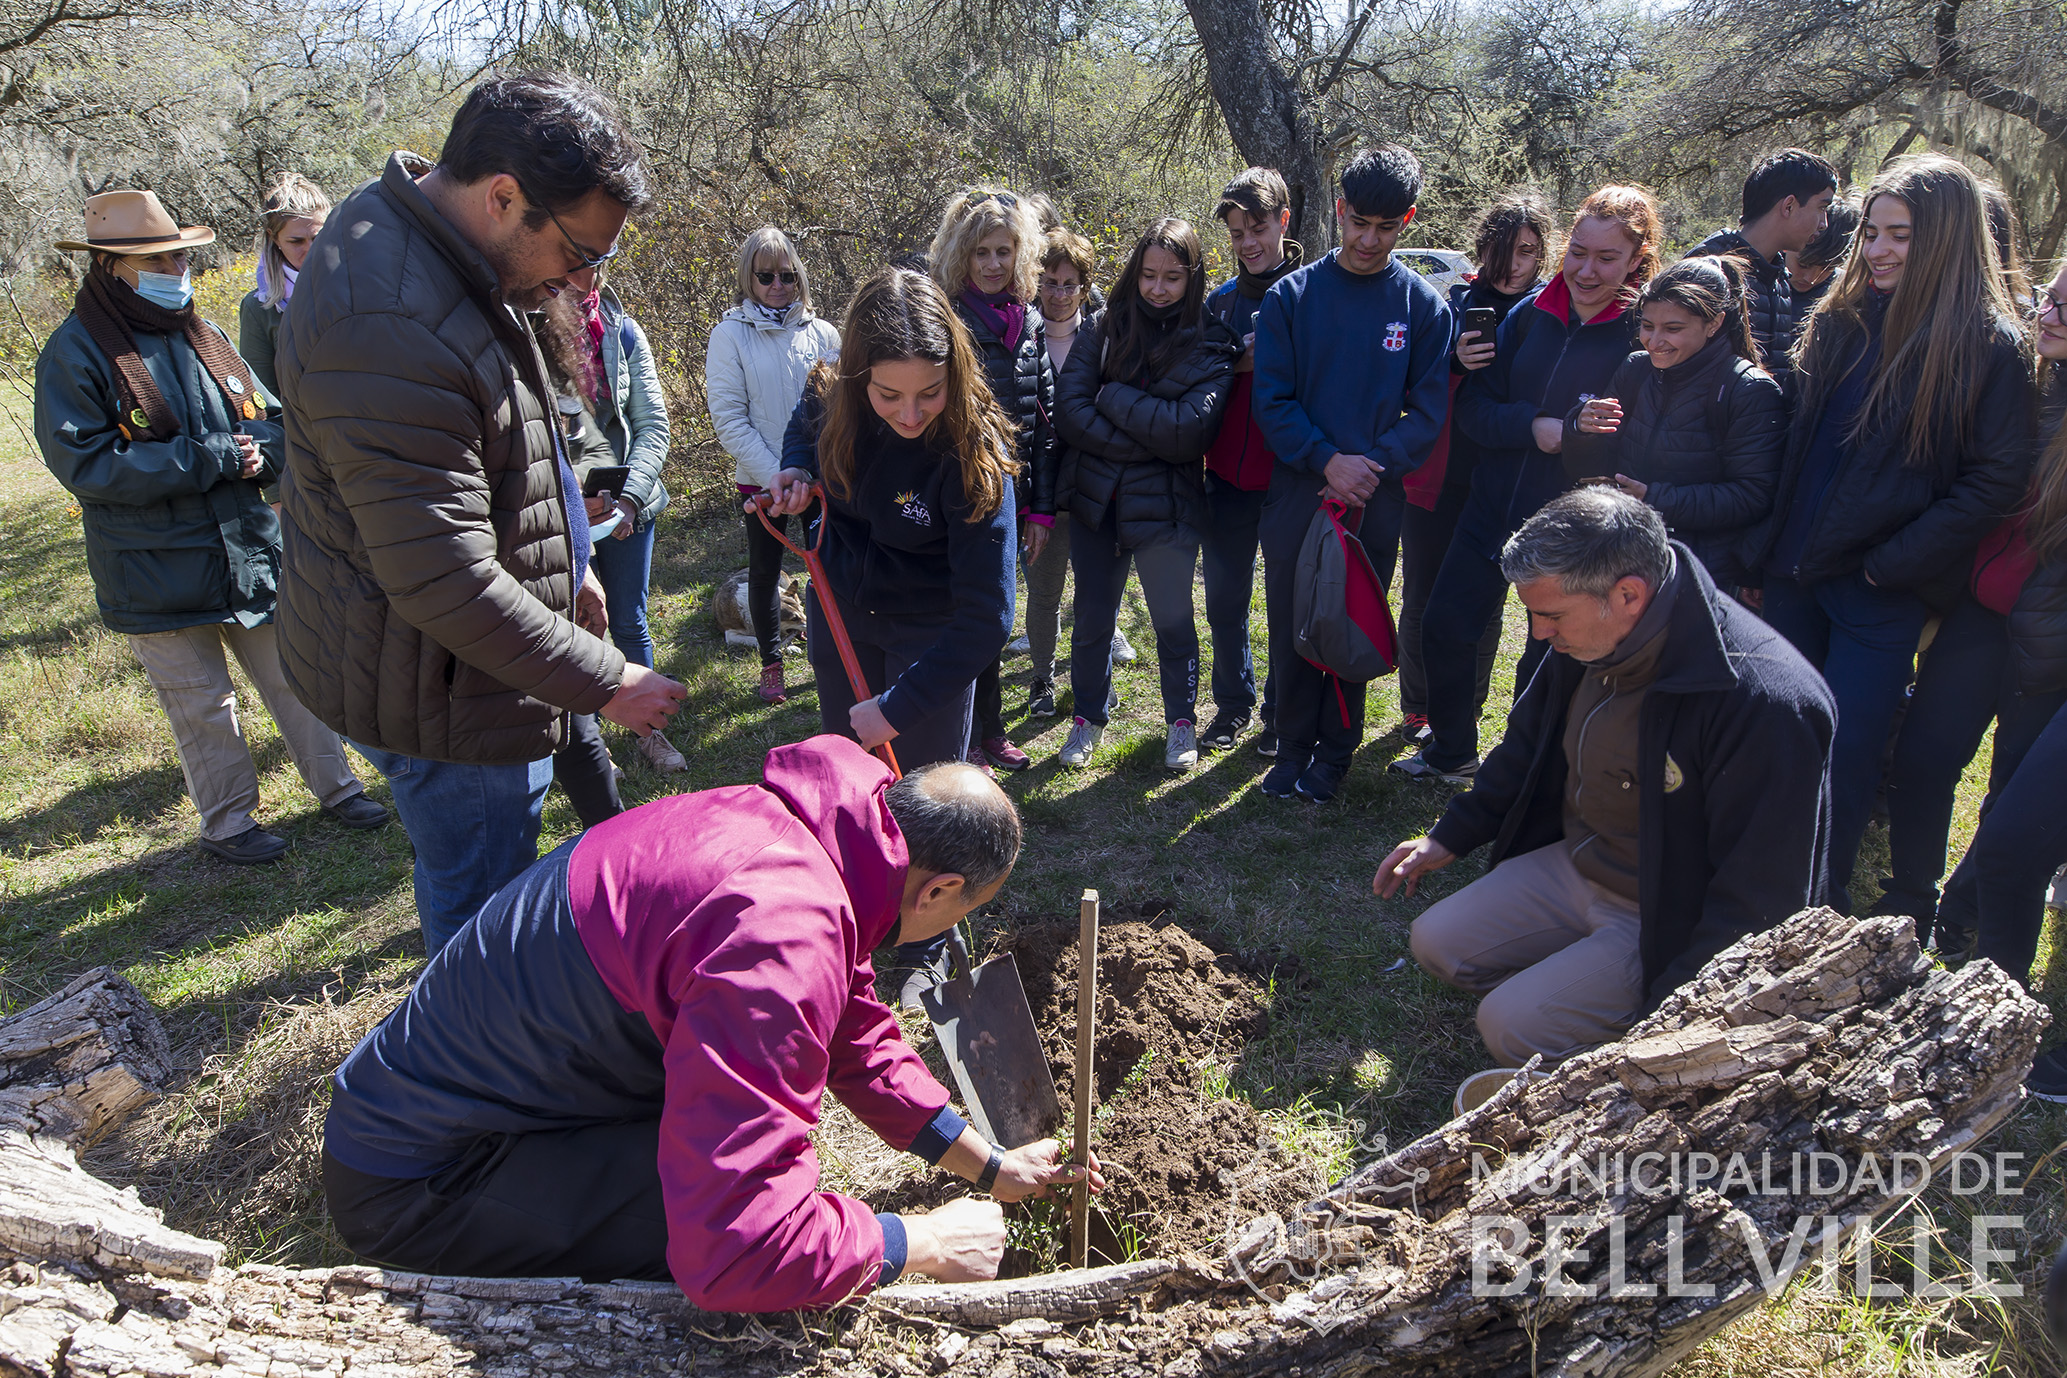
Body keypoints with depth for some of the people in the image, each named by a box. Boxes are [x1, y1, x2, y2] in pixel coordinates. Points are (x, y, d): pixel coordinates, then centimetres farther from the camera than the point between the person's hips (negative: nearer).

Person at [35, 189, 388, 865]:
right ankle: (227, 822, 23)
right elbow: (85, 463, -17)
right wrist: (211, 458, -20)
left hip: (249, 551, 5)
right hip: (158, 574, -5)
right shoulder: (75, 353, -10)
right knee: (202, 706, 8)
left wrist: (258, 452, -12)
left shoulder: (204, 336, 8)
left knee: (292, 677, 13)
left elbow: (272, 421, 13)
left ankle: (336, 785, 28)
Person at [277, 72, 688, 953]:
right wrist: (602, 682, -22)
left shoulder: (432, 253, 4)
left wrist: (562, 568, 23)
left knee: (462, 885, 27)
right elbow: (445, 580, -31)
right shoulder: (391, 327, -32)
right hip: (440, 694, -10)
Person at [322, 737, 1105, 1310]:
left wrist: (989, 1167, 16)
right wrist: (927, 1246, -20)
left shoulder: (785, 823, -3)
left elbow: (856, 1033, 11)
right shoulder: (781, 934, -34)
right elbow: (732, 1249, -38)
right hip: (416, 1181, -10)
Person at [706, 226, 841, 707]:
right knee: (765, 572, 11)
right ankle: (771, 663, 27)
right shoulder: (731, 334, -4)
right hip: (761, 480, -1)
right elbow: (729, 419, -9)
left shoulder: (823, 333, 2)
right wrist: (775, 476, -16)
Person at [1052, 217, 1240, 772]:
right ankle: (1089, 717, 31)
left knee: (1173, 620, 11)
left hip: (1166, 506, -2)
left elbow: (1189, 430, -18)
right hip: (1095, 498, 2)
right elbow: (1069, 409, -9)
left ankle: (1181, 720, 31)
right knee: (1092, 617, 12)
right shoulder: (1104, 330, 2)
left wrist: (1111, 396, -14)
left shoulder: (1211, 346, -5)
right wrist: (1146, 442, -16)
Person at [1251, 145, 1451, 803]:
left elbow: (1428, 411, -1)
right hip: (1297, 489, 0)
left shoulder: (1423, 305, 0)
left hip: (1377, 499, 0)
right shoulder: (1291, 295, 0)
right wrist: (1327, 459, -15)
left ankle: (1335, 751, 25)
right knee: (1292, 625, 7)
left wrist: (1371, 465, -16)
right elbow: (1271, 398, -3)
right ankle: (1293, 745, 24)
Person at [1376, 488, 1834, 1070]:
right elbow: (1527, 749, 13)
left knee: (1512, 1026, -18)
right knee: (1435, 945, 5)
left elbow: (1759, 900, -26)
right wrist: (1447, 839, 10)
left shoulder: (1766, 705, -32)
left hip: (1668, 919, -8)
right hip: (1572, 864, 8)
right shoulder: (1586, 640, -8)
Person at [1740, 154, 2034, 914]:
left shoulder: (1990, 346, -8)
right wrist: (1767, 548, 7)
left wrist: (1889, 564, -14)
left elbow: (1995, 481, -10)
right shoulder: (1839, 323, 7)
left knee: (1848, 753, 1)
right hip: (1794, 574, 5)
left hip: (1882, 594, -4)